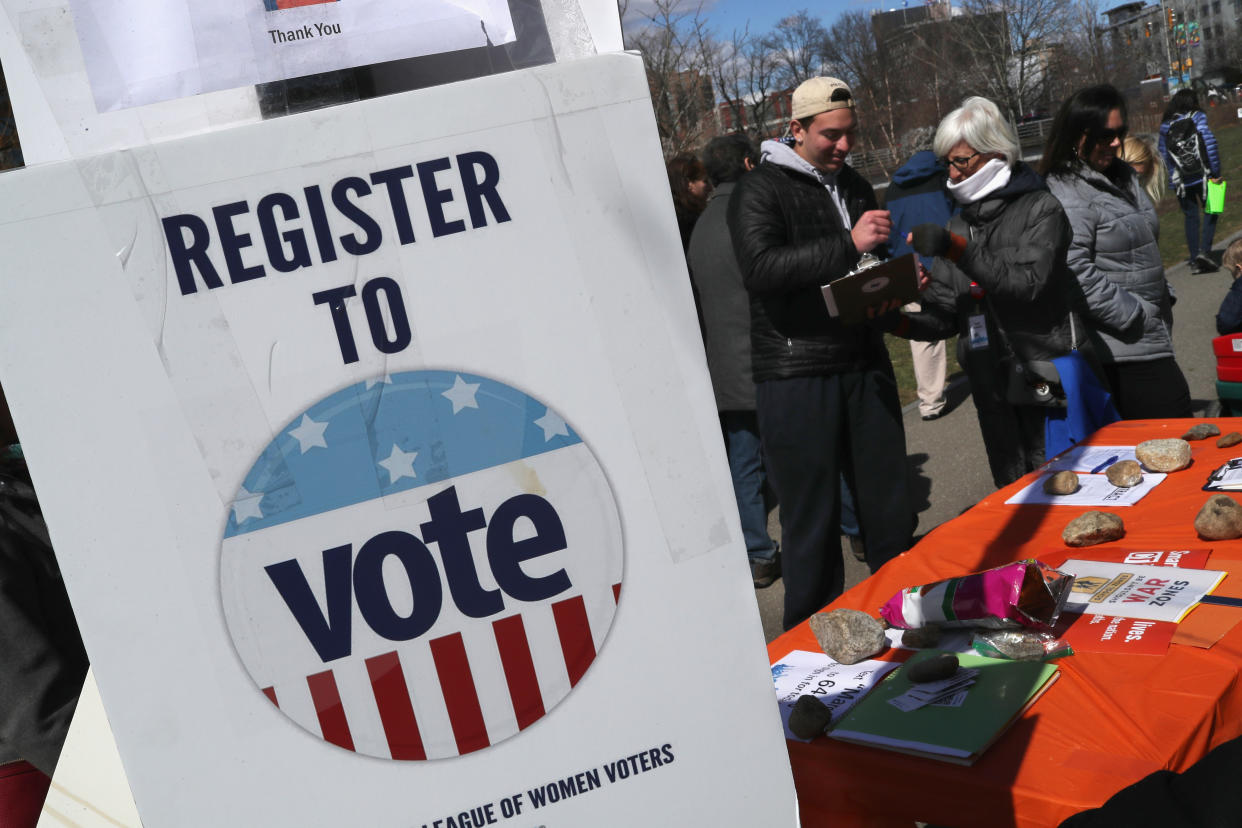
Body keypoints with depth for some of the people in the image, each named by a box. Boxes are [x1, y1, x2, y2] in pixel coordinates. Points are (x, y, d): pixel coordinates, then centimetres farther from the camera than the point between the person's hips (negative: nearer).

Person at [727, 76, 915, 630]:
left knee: (890, 511, 13)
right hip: (796, 376, -6)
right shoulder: (760, 191, -5)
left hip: (865, 366, 7)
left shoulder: (854, 187, 17)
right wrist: (848, 245, -26)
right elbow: (761, 267, -23)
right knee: (812, 523, 1)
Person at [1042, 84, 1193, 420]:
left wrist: (1163, 298, 18)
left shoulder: (1122, 176, 14)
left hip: (1150, 335, 9)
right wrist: (1136, 315, -17)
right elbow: (1076, 275, -24)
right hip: (1122, 348, -9)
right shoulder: (1067, 195, -15)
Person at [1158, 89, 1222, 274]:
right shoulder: (1198, 117, -5)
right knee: (1210, 211, 12)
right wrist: (1215, 172, -10)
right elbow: (1209, 142, -14)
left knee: (1191, 217, 11)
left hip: (1182, 181, 2)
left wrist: (1173, 177, 10)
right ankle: (1204, 250, -5)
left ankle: (1195, 260, 9)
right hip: (1202, 175, -2)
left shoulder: (1165, 125, 2)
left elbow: (1163, 154, 2)